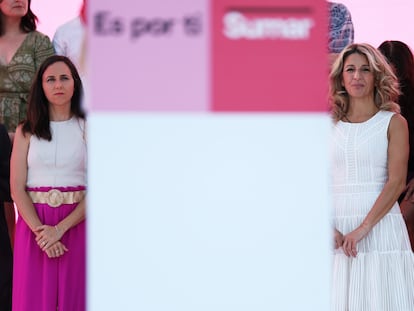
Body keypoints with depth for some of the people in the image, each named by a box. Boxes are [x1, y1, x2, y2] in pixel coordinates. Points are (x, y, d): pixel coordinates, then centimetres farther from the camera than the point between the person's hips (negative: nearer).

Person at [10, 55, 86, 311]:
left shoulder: (87, 129, 2)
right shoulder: (26, 132, 6)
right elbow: (17, 189, -1)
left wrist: (60, 228, -17)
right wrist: (40, 231, -15)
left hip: (76, 224, -1)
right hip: (33, 226, 1)